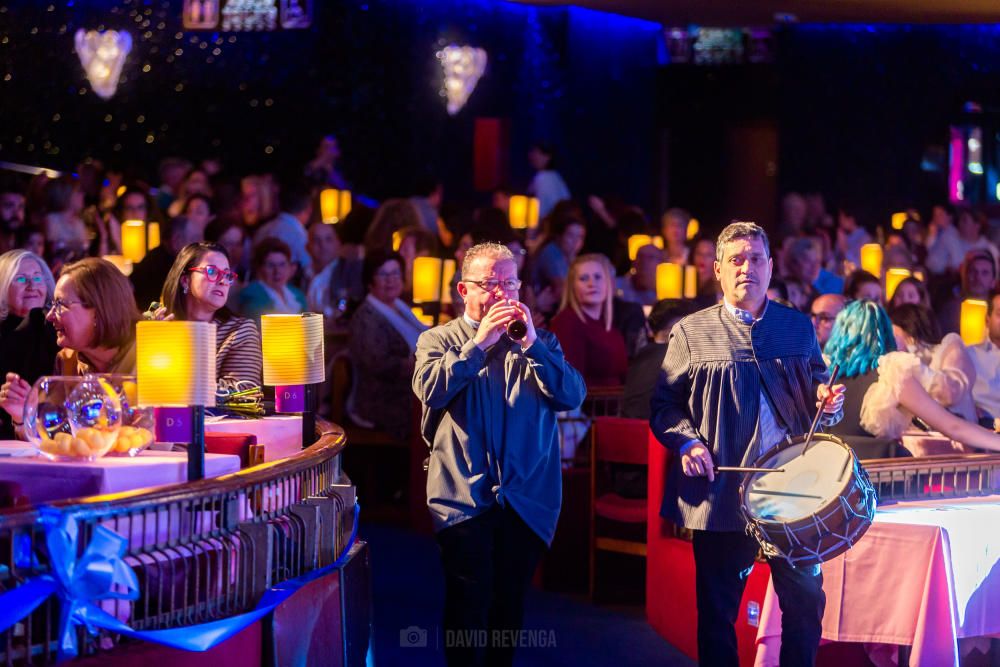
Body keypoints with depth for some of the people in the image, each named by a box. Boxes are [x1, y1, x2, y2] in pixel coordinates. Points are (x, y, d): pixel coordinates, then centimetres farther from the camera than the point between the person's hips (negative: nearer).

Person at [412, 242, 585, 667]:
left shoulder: (539, 343, 12)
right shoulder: (438, 341, 6)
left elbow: (573, 396, -3)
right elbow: (430, 390, -14)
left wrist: (532, 343, -13)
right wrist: (479, 342, -17)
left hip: (527, 500, 3)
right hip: (464, 499, -2)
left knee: (510, 605, 9)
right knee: (468, 606, -4)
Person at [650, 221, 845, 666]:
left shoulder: (799, 327, 10)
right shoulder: (691, 333, 2)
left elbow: (817, 390, 17)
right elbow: (664, 405, 3)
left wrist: (828, 403, -6)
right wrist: (687, 442, -15)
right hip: (722, 493, -2)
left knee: (806, 601, 5)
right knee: (717, 611, 5)